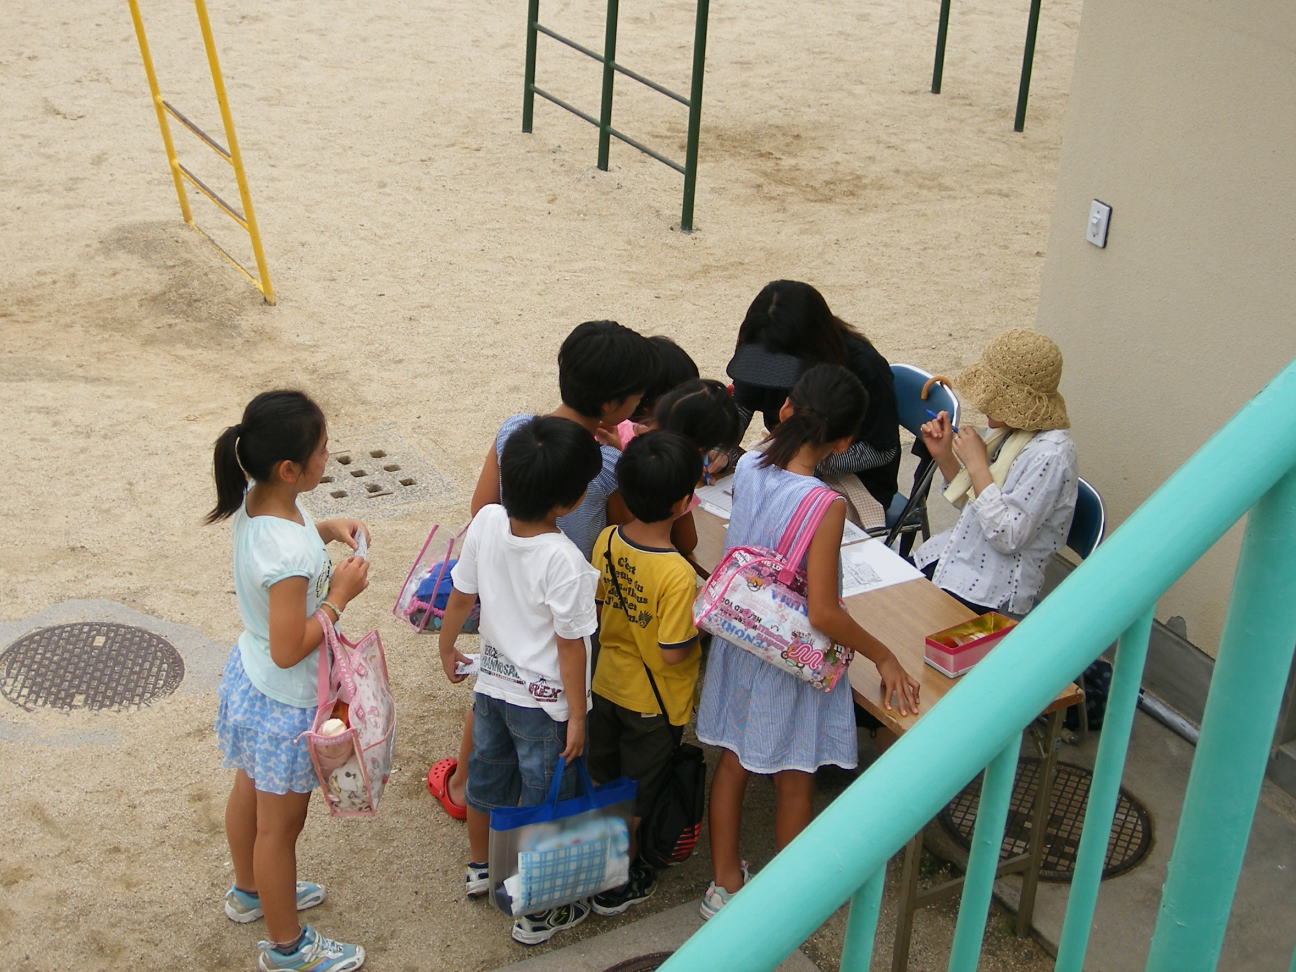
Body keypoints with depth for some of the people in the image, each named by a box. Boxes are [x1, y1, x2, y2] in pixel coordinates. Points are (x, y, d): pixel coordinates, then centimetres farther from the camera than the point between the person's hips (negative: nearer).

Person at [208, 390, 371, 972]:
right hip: (285, 704, -9)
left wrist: (324, 530, -3)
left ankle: (249, 892, 55)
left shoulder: (252, 502, -12)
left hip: (248, 677, 9)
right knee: (280, 825, 13)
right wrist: (339, 596, -21)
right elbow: (290, 650, -30)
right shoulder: (289, 552, -37)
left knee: (249, 793, 30)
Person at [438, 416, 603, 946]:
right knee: (543, 804, 12)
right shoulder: (563, 560, -31)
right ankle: (535, 913, 28)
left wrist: (448, 647, 16)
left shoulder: (487, 521, -15)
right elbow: (570, 645, -22)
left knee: (486, 777, 27)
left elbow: (460, 595, -1)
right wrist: (577, 716, -10)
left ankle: (480, 868, 52)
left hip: (492, 683, 6)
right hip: (543, 700, -6)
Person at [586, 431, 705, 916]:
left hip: (607, 684, 5)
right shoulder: (677, 575, -32)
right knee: (634, 797, 16)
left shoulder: (606, 541, -13)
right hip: (655, 701, -5)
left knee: (599, 782, 25)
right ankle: (616, 884, 32)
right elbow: (673, 653, -26)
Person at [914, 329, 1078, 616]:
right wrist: (943, 454, -1)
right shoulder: (1010, 432, 4)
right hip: (956, 556, 8)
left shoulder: (1049, 454, -24)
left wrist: (976, 464, -22)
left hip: (991, 592, -8)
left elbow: (1007, 537, -26)